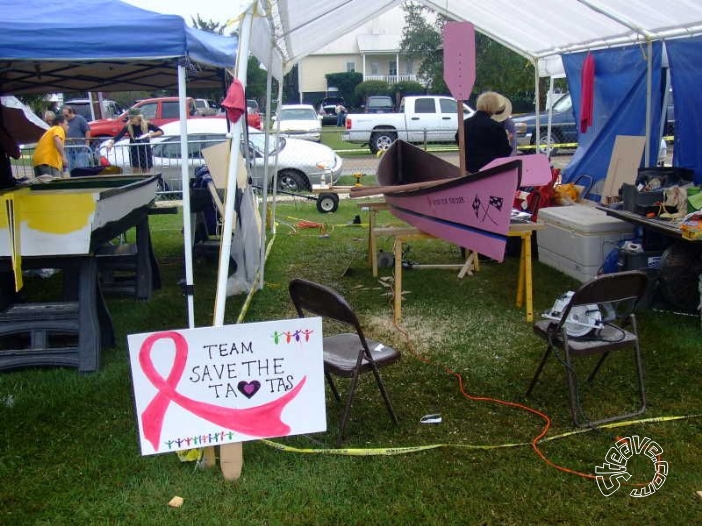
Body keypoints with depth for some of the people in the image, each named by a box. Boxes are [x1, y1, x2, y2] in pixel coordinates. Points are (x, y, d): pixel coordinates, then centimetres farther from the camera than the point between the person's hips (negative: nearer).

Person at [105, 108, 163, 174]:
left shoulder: (147, 124, -13)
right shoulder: (128, 126, -11)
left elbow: (161, 132, -11)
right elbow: (119, 136, -21)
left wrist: (151, 135, -28)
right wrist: (111, 142, -39)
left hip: (146, 152, 0)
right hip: (134, 152, 1)